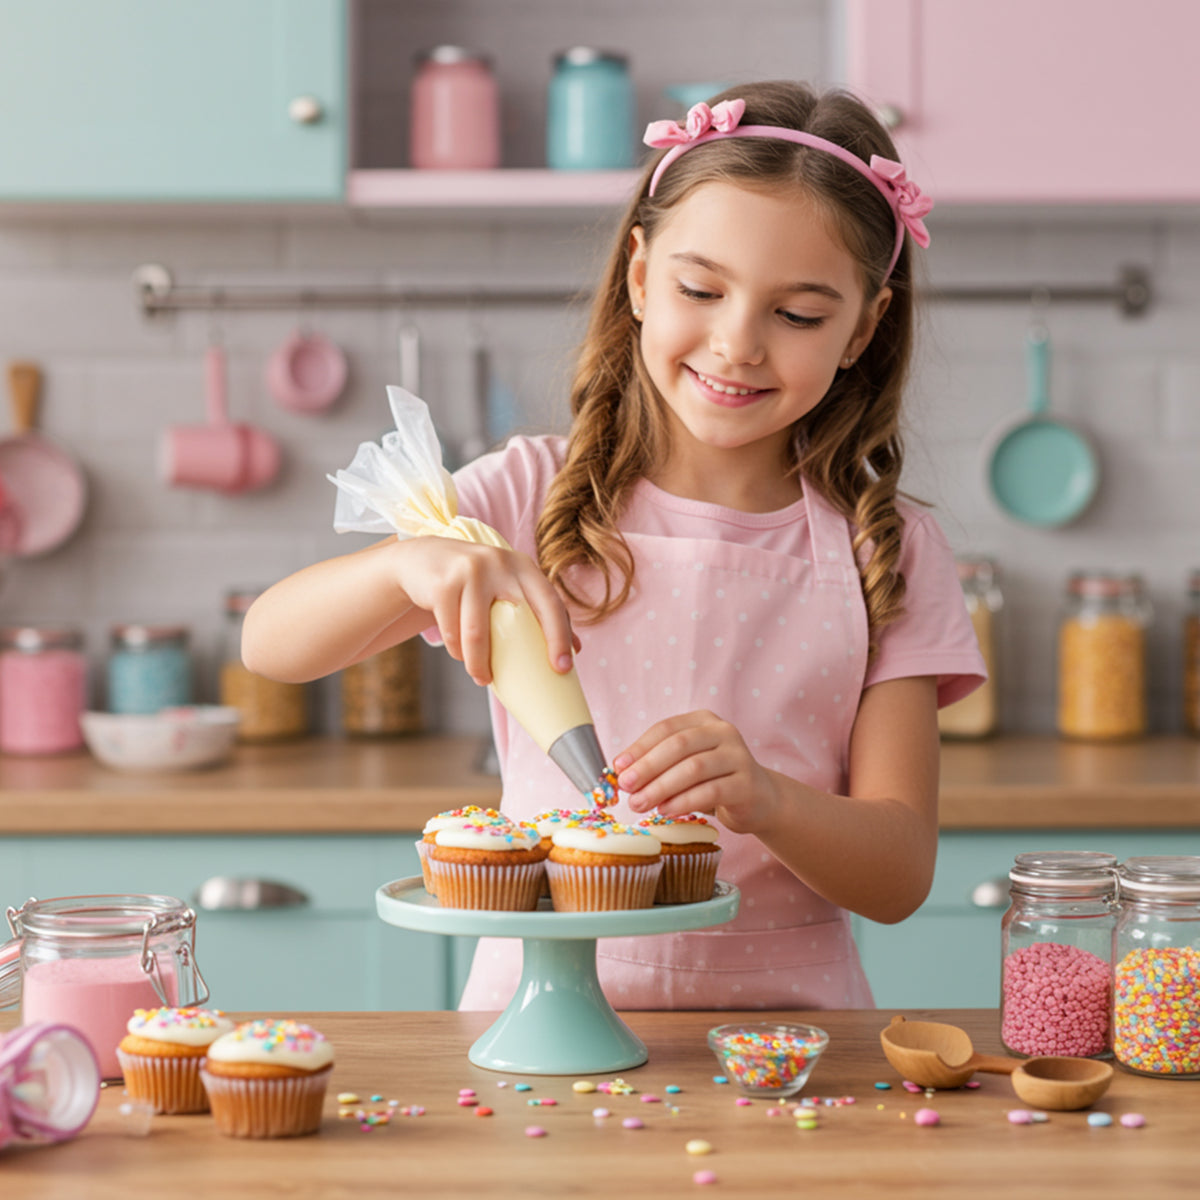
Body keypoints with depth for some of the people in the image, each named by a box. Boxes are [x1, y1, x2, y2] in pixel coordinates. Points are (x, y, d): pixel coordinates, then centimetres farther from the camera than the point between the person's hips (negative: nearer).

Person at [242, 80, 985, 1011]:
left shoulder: (887, 552, 3)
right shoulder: (533, 497, 3)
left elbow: (901, 878, -2)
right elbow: (270, 644, -4)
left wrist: (765, 800, -23)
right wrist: (409, 563, -24)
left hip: (783, 1013, 1)